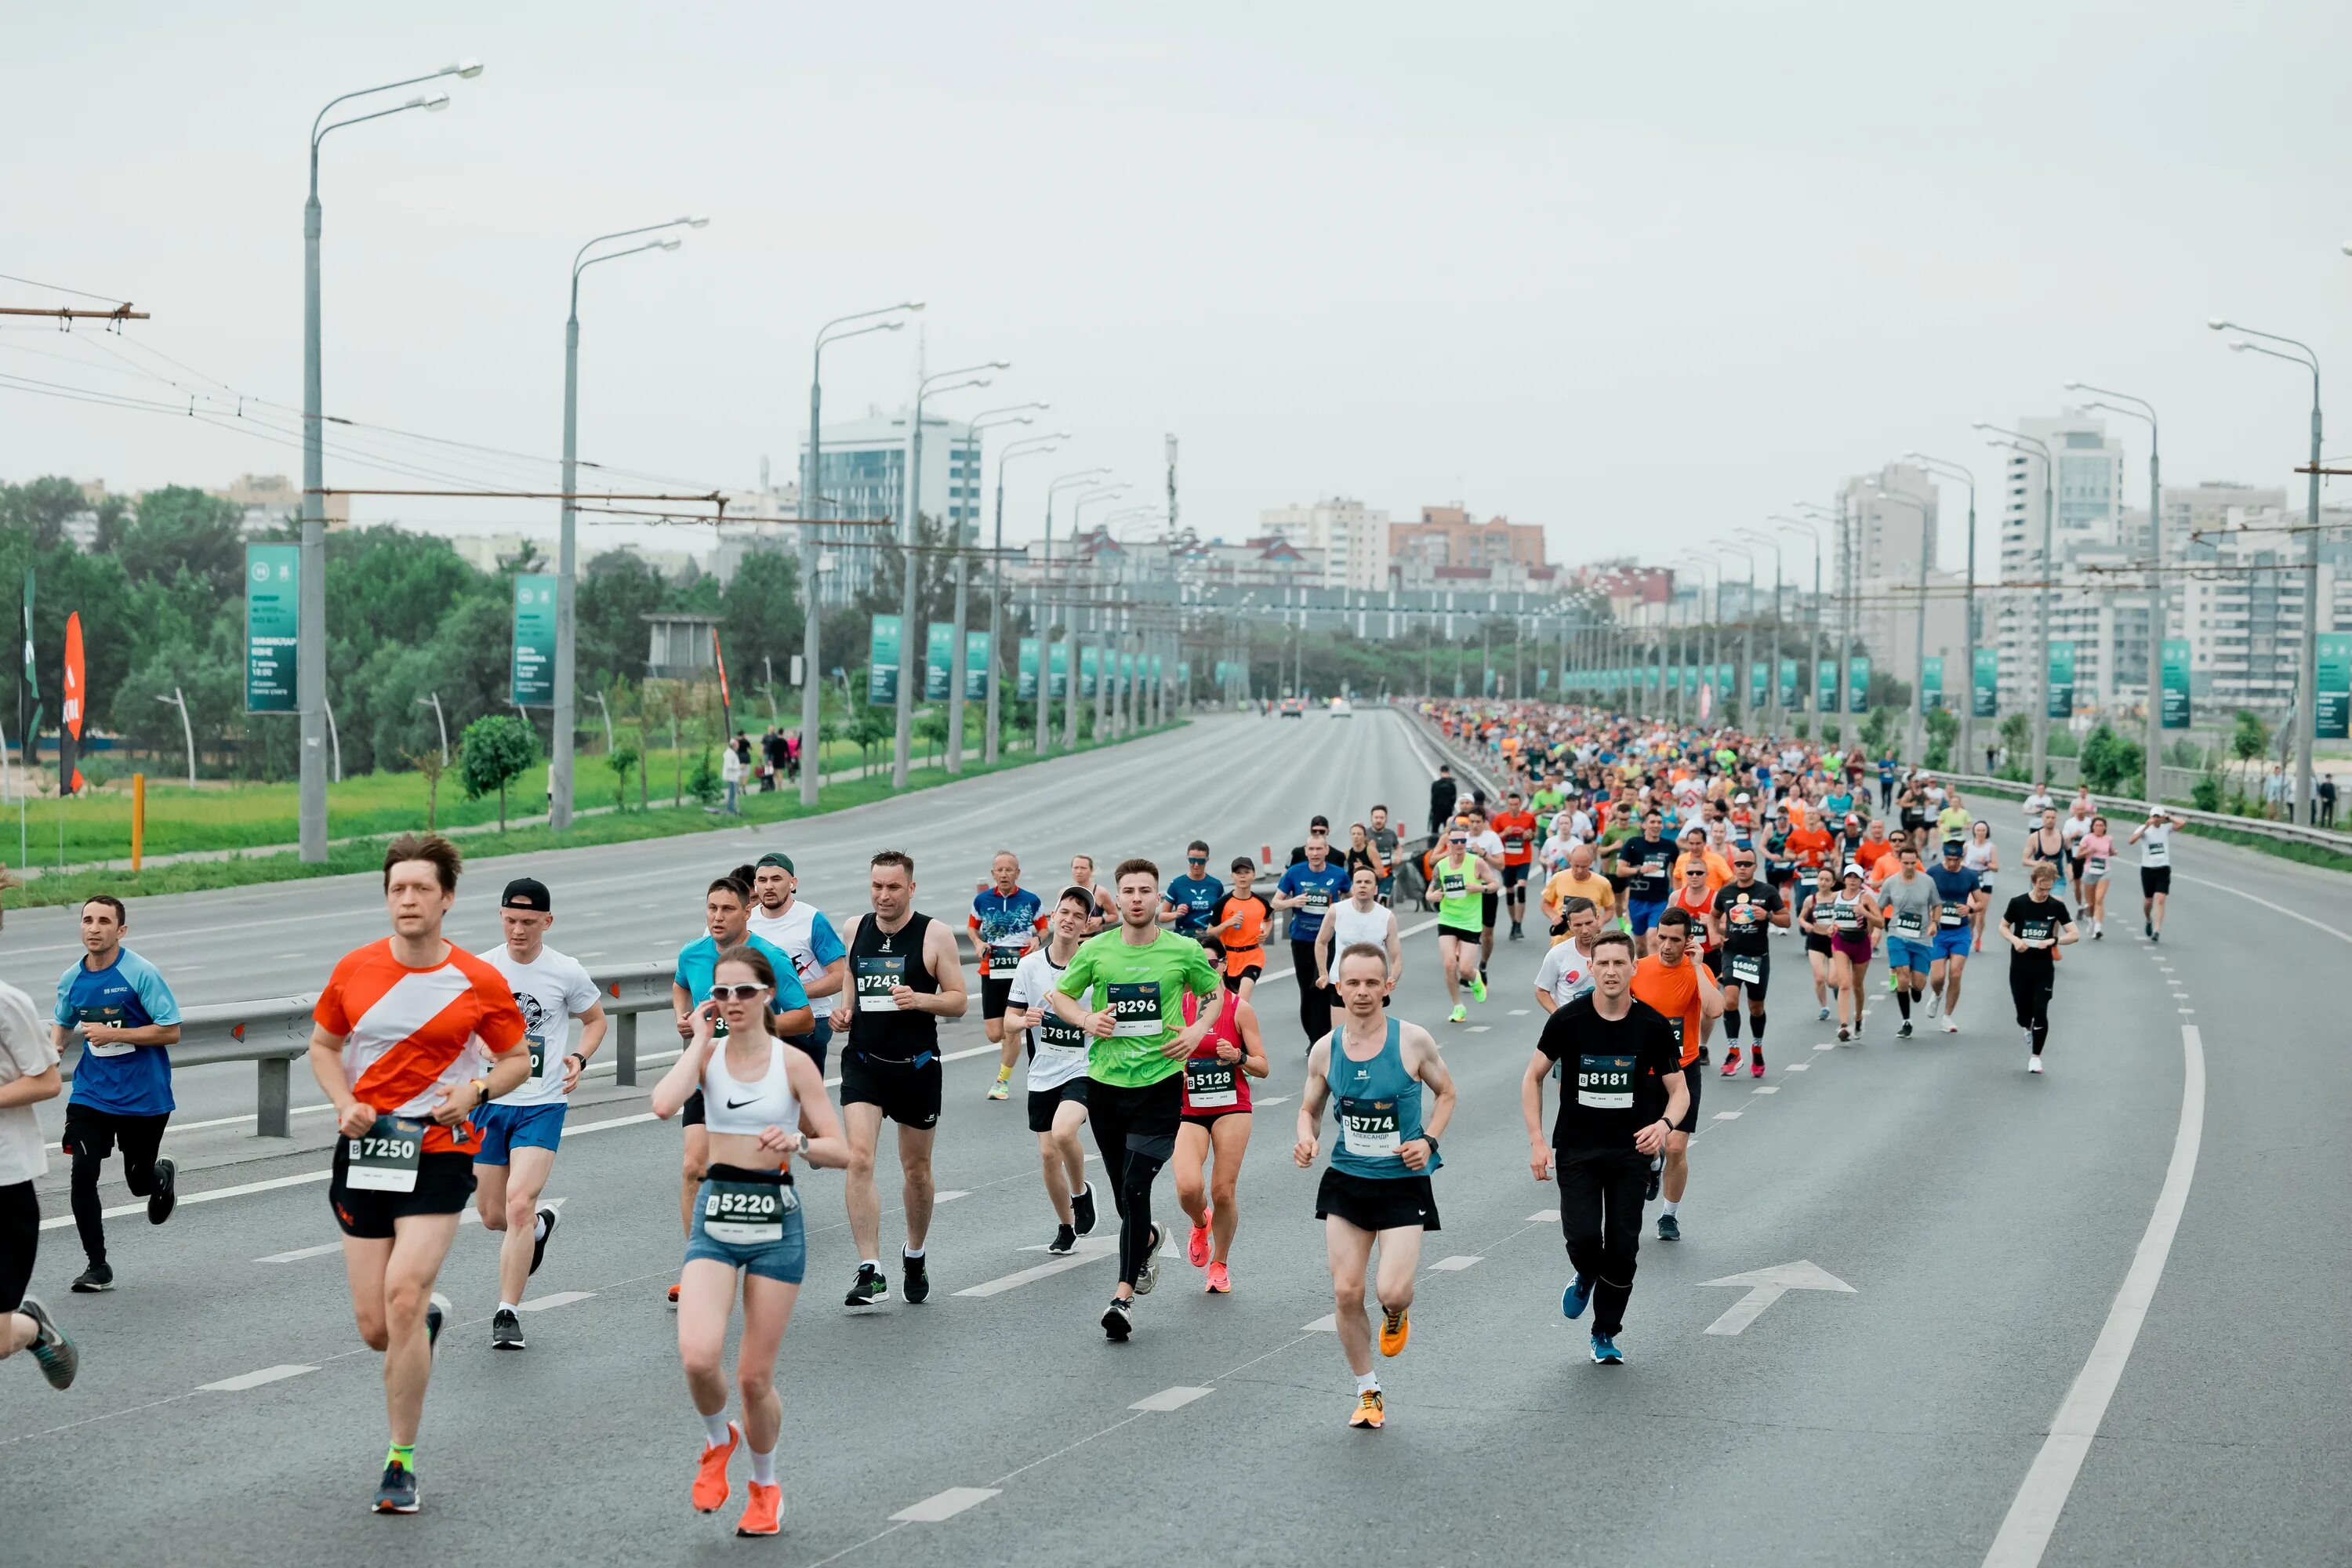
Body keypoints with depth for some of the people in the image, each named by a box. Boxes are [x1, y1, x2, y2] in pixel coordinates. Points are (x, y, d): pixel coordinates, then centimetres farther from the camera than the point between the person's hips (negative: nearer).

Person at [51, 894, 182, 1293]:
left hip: (144, 1096, -3)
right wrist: (55, 1044, -2)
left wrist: (114, 1034, -23)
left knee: (139, 1182, 9)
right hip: (91, 1093, 3)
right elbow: (62, 1022, 21)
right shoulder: (71, 980, 1)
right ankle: (98, 1267, 0)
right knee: (83, 1173, -12)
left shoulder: (141, 973, -14)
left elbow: (170, 1032, -15)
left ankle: (162, 1176, 49)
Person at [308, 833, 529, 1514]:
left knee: (402, 1298, -19)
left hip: (439, 1155, -3)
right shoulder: (353, 971, 2)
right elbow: (323, 1045, 16)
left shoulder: (480, 983, -4)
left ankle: (401, 1462, -5)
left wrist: (477, 1090, -12)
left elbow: (517, 1059, 8)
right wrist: (344, 1104, -2)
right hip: (364, 1153, 3)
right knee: (375, 1329, 2)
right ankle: (430, 1315, 42)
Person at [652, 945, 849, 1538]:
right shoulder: (705, 1053, 2)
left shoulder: (793, 1063, -3)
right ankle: (718, 1441, 13)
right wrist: (700, 1039, -10)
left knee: (754, 1376, 3)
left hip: (775, 1220, -1)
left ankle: (765, 1484, 29)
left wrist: (799, 1141, -23)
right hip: (716, 1216, 1)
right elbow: (664, 1105, -19)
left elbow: (841, 1151, -4)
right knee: (697, 1356, -19)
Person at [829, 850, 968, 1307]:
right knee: (858, 1159, -17)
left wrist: (919, 999, -22)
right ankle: (870, 1272, -18)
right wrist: (844, 1011, 0)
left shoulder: (934, 935, -5)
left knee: (916, 1169, 11)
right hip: (863, 1063, 2)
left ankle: (915, 1256, 37)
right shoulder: (854, 929, 6)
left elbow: (958, 1001, -4)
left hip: (917, 1065, -2)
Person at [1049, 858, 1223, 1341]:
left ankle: (1124, 1296, -10)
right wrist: (1086, 1020, -6)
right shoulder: (1096, 950, 0)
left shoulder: (1184, 951, -3)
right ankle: (1148, 1240, 46)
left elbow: (1217, 992, 15)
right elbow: (1059, 993, 14)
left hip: (1160, 1081, -3)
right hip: (1105, 1083, 3)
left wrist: (1197, 1030, -2)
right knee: (1123, 1192, 13)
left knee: (1136, 1187, -14)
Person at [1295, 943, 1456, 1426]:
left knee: (1391, 1291, -16)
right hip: (1346, 1182, 3)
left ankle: (1397, 1313, 24)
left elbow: (1446, 1093, 7)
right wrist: (1306, 1139, -10)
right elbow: (1310, 1109, 12)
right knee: (1346, 1292, -2)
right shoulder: (1325, 1050, -2)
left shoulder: (1413, 1041, -9)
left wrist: (1429, 1140, -9)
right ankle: (1368, 1393, 18)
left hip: (1404, 1183, -3)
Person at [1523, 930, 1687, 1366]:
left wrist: (1664, 1125, -20)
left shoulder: (1652, 1026, -6)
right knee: (1582, 1236, -16)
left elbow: (1680, 1090, 2)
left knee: (1623, 1247, 0)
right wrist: (1537, 1140, -5)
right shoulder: (1568, 1019, -8)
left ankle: (1606, 1335, 21)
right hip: (1575, 1150, -1)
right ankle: (1586, 1278, 21)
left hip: (1631, 1150, 1)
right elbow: (1533, 1077, 4)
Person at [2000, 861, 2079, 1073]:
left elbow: (2074, 934, -2)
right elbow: (2003, 927, 6)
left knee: (2040, 1012, -8)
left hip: (2044, 970, 0)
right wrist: (2015, 940, -14)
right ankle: (2028, 1029, 44)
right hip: (2019, 969, 0)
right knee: (2023, 1016, 7)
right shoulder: (2018, 903, -6)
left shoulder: (2056, 907, -5)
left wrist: (2053, 940, -20)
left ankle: (2036, 1056, 7)